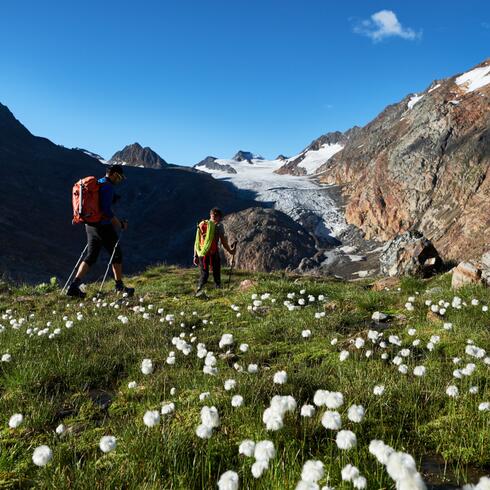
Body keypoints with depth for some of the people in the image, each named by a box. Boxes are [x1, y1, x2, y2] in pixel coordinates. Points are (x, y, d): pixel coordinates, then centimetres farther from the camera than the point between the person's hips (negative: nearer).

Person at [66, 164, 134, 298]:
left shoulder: (96, 184, 16)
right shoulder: (107, 186, -14)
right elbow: (107, 211, -21)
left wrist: (116, 220, 23)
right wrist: (121, 225, -11)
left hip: (90, 225, 9)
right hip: (103, 226, -9)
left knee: (90, 257, 10)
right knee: (117, 254, 6)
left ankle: (74, 286, 2)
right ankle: (119, 286, 14)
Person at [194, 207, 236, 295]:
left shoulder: (201, 225, 12)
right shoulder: (219, 225, -1)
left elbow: (196, 242, 12)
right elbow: (223, 242, -2)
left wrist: (195, 256, 15)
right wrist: (230, 251, 13)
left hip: (202, 254, 4)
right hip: (213, 253, -4)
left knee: (204, 274, 10)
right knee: (216, 274, 10)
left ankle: (199, 290, -9)